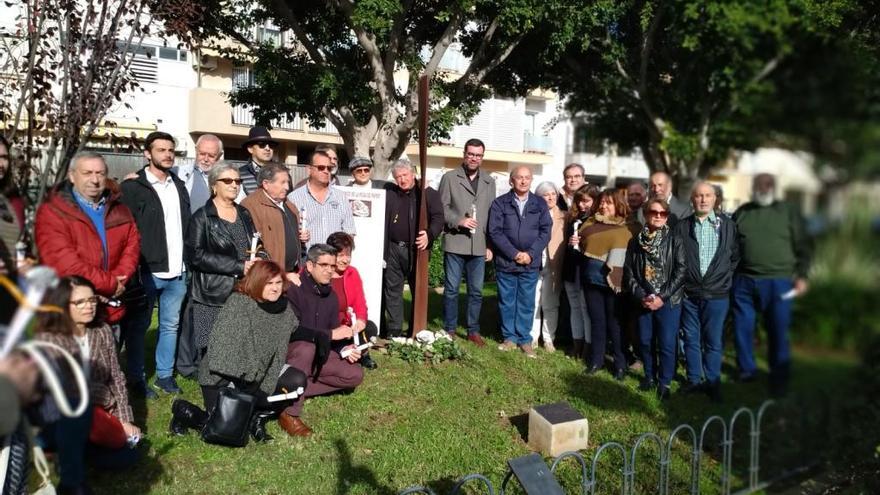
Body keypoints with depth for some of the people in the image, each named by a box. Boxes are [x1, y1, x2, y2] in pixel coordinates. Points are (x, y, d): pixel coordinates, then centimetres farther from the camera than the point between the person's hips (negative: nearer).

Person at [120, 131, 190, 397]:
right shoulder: (133, 187, -5)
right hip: (147, 272, -5)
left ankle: (165, 375, 25)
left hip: (177, 271, 5)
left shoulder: (179, 186, 14)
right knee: (138, 326, 7)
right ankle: (137, 378, 19)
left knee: (171, 325, 13)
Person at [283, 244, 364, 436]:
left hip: (318, 356, 8)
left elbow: (334, 331, 9)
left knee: (355, 375, -7)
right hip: (289, 352, -7)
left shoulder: (331, 296, 4)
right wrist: (330, 334, -28)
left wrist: (344, 349, -11)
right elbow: (292, 330, -30)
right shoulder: (294, 289, -21)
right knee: (307, 348, -40)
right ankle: (289, 413, -29)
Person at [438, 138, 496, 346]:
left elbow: (492, 215, 13)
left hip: (479, 245, 3)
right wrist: (459, 221, -16)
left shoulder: (489, 182, 14)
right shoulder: (449, 178, 3)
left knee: (476, 290, 7)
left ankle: (473, 330, 19)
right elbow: (441, 208, 0)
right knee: (451, 289, 3)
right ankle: (450, 329, 15)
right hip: (455, 243, -3)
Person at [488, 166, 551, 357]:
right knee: (507, 302, 7)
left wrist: (530, 254, -10)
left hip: (531, 263, 1)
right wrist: (514, 254, -13)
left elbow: (545, 231, 2)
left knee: (526, 303, 6)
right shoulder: (500, 203, 1)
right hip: (505, 262, -1)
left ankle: (525, 339, 17)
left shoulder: (540, 204, 7)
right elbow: (495, 232, -6)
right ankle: (509, 337, 19)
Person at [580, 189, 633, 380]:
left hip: (612, 281, -4)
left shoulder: (625, 228, 0)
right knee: (596, 320, 12)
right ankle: (597, 359, 23)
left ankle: (620, 364, 15)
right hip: (591, 279, 4)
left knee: (614, 322, 4)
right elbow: (581, 243, 22)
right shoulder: (590, 223, 12)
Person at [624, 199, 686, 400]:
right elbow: (628, 272, 4)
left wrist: (662, 296, -13)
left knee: (666, 343, -2)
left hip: (669, 301, -3)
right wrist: (641, 296, -8)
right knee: (645, 341, 11)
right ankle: (649, 376, 30)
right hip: (643, 301, 3)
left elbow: (680, 272, -8)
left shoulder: (674, 241, -3)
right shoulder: (635, 241, 4)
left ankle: (664, 382, 13)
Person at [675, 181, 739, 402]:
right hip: (689, 293, 2)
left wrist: (725, 277, 1)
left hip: (717, 294, -1)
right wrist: (681, 284, 2)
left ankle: (713, 383, 17)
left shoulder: (727, 225, 2)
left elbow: (735, 256, 7)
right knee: (691, 340, 10)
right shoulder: (682, 227, 5)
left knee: (713, 341, 5)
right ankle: (694, 380, 22)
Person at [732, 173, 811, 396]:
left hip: (778, 282, -2)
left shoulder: (789, 212, 6)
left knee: (778, 332, 3)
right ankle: (746, 370, 25)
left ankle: (779, 379, 16)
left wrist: (801, 276, -4)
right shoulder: (741, 213, 11)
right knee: (742, 328, 8)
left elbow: (802, 247, 5)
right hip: (744, 281, 2)